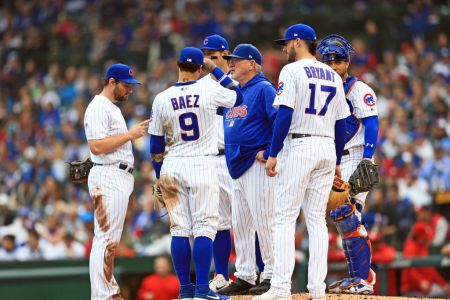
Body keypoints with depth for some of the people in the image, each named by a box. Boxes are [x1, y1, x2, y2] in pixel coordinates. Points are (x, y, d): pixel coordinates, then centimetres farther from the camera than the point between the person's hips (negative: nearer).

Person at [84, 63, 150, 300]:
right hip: (108, 177, -11)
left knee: (110, 239, 12)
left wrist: (136, 132, 14)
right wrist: (130, 134, -18)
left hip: (120, 177, 11)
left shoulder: (113, 108, 21)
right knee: (106, 238, -13)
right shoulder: (98, 108, -11)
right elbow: (97, 146, -21)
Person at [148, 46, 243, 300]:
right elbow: (238, 97, 14)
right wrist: (216, 70, 16)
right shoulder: (210, 92, -6)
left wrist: (159, 175, 17)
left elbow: (156, 143, 7)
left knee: (180, 229, 7)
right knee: (204, 227, -3)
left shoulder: (162, 99, 1)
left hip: (172, 166, 3)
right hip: (202, 165, -3)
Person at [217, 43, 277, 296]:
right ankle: (244, 277, 15)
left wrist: (270, 153, -20)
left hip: (257, 165, -10)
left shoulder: (263, 88, -8)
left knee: (264, 221, -9)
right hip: (237, 166, 10)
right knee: (240, 225, 10)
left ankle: (272, 275, -5)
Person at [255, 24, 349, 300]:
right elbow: (341, 122, 14)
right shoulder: (333, 76, 14)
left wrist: (273, 154, -12)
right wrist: (337, 161, 20)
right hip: (327, 147, 6)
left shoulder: (292, 71, -6)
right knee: (317, 218, 9)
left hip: (299, 146, -6)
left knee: (285, 217, -5)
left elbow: (285, 115, -14)